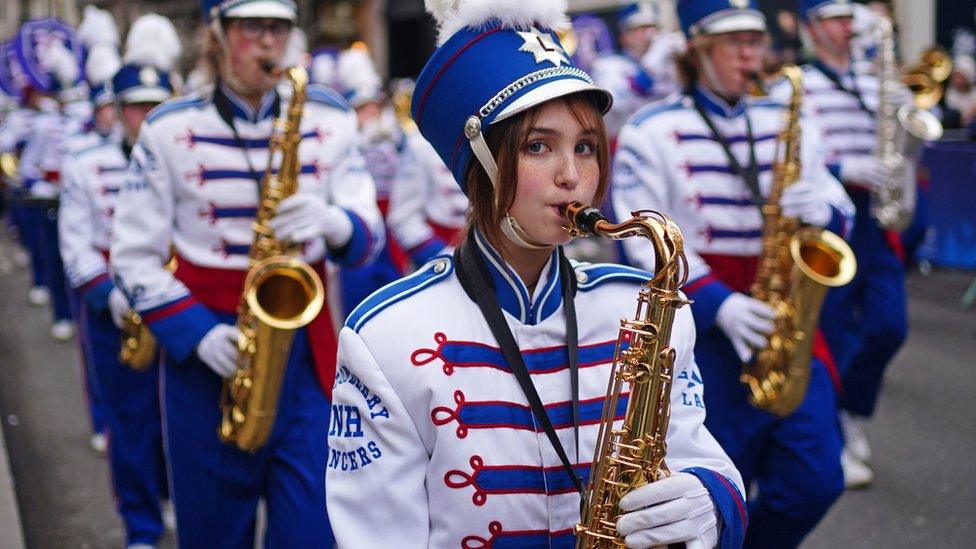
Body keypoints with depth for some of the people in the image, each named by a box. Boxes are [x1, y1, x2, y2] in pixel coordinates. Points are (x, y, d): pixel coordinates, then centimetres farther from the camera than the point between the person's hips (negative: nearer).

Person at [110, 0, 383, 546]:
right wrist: (195, 332, -15)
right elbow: (133, 257, -2)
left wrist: (334, 224, -22)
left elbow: (370, 234, 2)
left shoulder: (328, 120, 4)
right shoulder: (170, 129, -2)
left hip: (306, 345, 1)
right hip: (208, 353, -1)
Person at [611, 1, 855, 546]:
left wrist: (823, 211, -12)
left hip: (782, 323, 4)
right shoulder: (652, 131, -3)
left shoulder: (786, 123, 12)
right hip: (696, 329, -4)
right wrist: (717, 303, -21)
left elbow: (842, 209, 13)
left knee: (815, 483, 1)